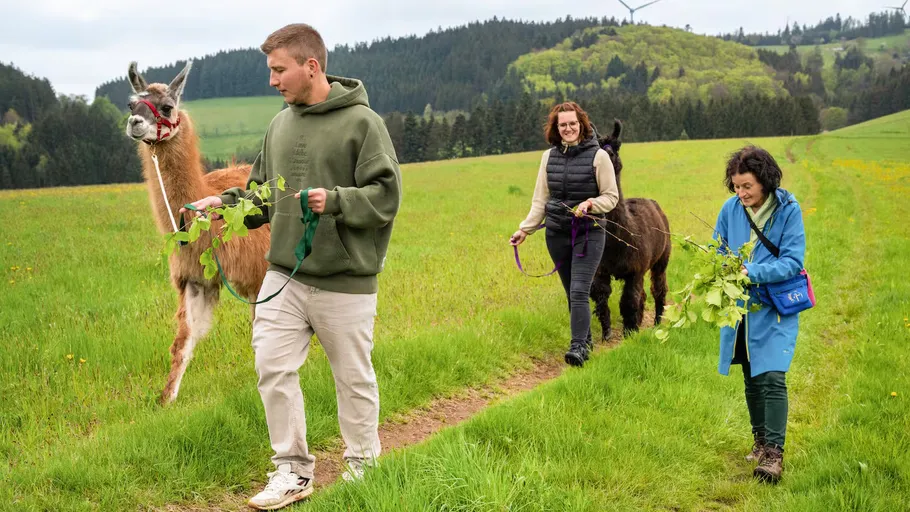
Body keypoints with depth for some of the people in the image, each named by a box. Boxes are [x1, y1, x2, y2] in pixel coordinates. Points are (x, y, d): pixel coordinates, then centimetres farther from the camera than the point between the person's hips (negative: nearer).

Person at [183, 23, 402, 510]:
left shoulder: (362, 122, -9)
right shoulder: (280, 125, 10)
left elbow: (385, 196, -12)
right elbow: (264, 192, 18)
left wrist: (336, 200, -25)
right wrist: (225, 202, 1)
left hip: (345, 278, -5)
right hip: (284, 274, 6)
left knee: (354, 378, 8)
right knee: (273, 368, 2)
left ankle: (364, 470, 26)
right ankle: (293, 472, 17)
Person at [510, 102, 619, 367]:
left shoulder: (598, 156, -5)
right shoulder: (549, 156, 7)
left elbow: (611, 197, -1)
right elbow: (540, 200, 11)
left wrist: (590, 203, -20)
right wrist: (525, 229, 2)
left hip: (589, 233, -4)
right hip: (556, 233, 4)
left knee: (579, 292, -14)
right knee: (571, 293, 10)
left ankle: (578, 346, -12)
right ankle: (586, 340, 24)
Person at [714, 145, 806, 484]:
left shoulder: (788, 210, -13)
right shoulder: (731, 209, -4)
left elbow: (792, 262, -16)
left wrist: (752, 272, -28)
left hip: (775, 308, -4)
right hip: (740, 306, 4)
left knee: (772, 378, -13)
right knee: (751, 378, 15)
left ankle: (774, 452, -7)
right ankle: (760, 439, 31)